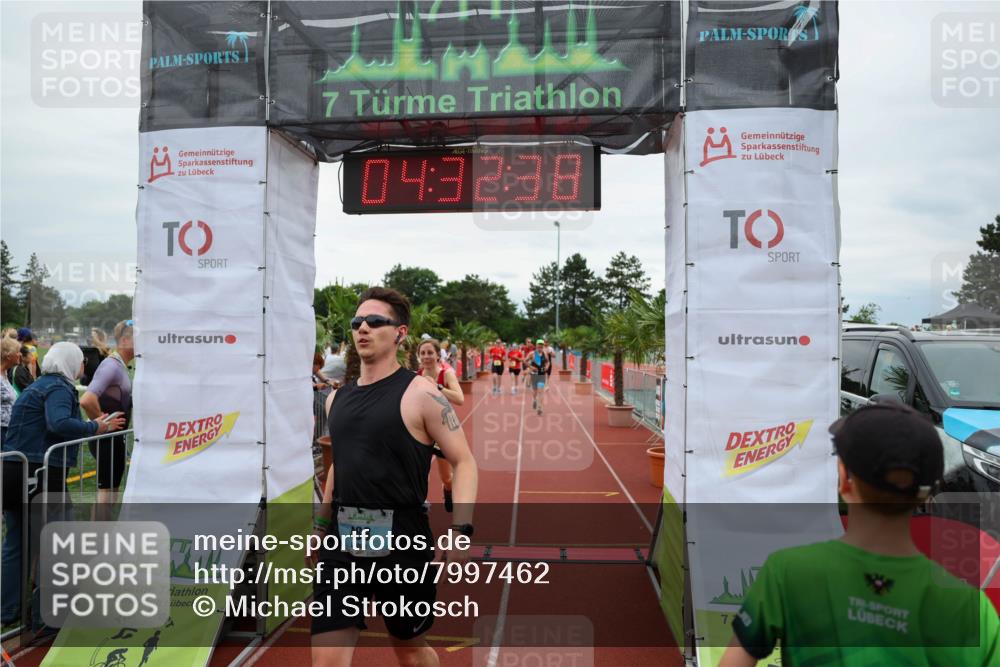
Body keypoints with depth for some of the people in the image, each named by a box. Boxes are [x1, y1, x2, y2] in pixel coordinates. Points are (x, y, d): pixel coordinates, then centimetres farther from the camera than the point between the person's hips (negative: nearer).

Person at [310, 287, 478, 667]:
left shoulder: (419, 394, -9)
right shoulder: (337, 399, 10)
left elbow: (463, 461, -9)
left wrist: (460, 529, -20)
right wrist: (321, 524, 22)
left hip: (402, 539, -4)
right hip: (343, 541, 5)